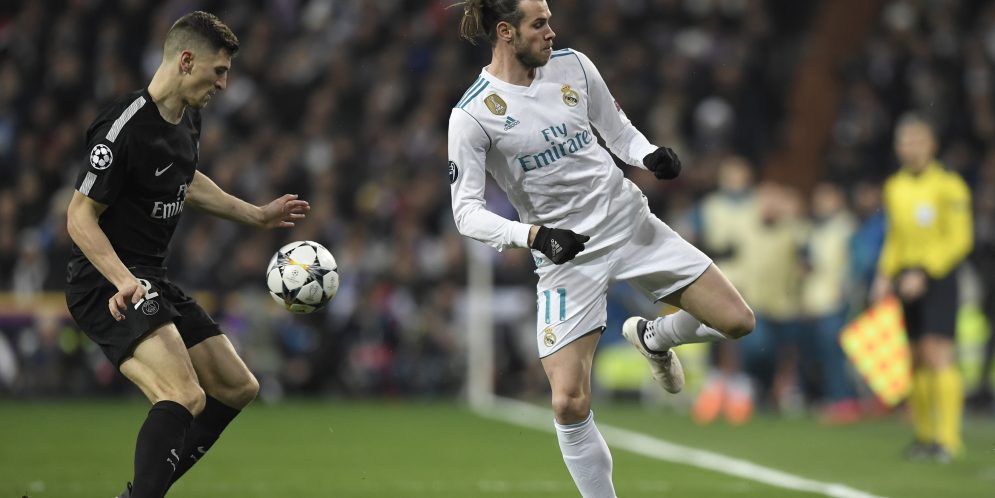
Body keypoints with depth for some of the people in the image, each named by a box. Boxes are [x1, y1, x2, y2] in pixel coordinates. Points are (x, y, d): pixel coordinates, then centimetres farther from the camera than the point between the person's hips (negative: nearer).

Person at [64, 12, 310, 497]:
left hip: (152, 281, 10)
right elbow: (80, 218, -20)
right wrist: (123, 281, -32)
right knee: (185, 398, -29)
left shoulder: (187, 119, 8)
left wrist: (256, 215, 32)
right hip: (108, 287, -10)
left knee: (238, 388, 14)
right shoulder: (125, 128, -21)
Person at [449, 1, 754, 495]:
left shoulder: (572, 65, -1)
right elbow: (466, 211, -13)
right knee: (569, 404, -14)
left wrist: (650, 156, -9)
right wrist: (532, 235, -28)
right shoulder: (473, 114, -13)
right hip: (565, 252, -4)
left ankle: (652, 337, 31)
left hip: (630, 222, 4)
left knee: (736, 321, 0)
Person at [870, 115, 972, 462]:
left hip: (938, 277, -6)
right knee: (916, 360, 5)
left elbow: (959, 240, -9)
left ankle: (948, 438, -13)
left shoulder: (948, 186, -6)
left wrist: (923, 272, -16)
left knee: (937, 355, -14)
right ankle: (924, 435, 11)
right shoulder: (894, 187, 13)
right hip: (906, 280, 6)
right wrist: (885, 276, 8)